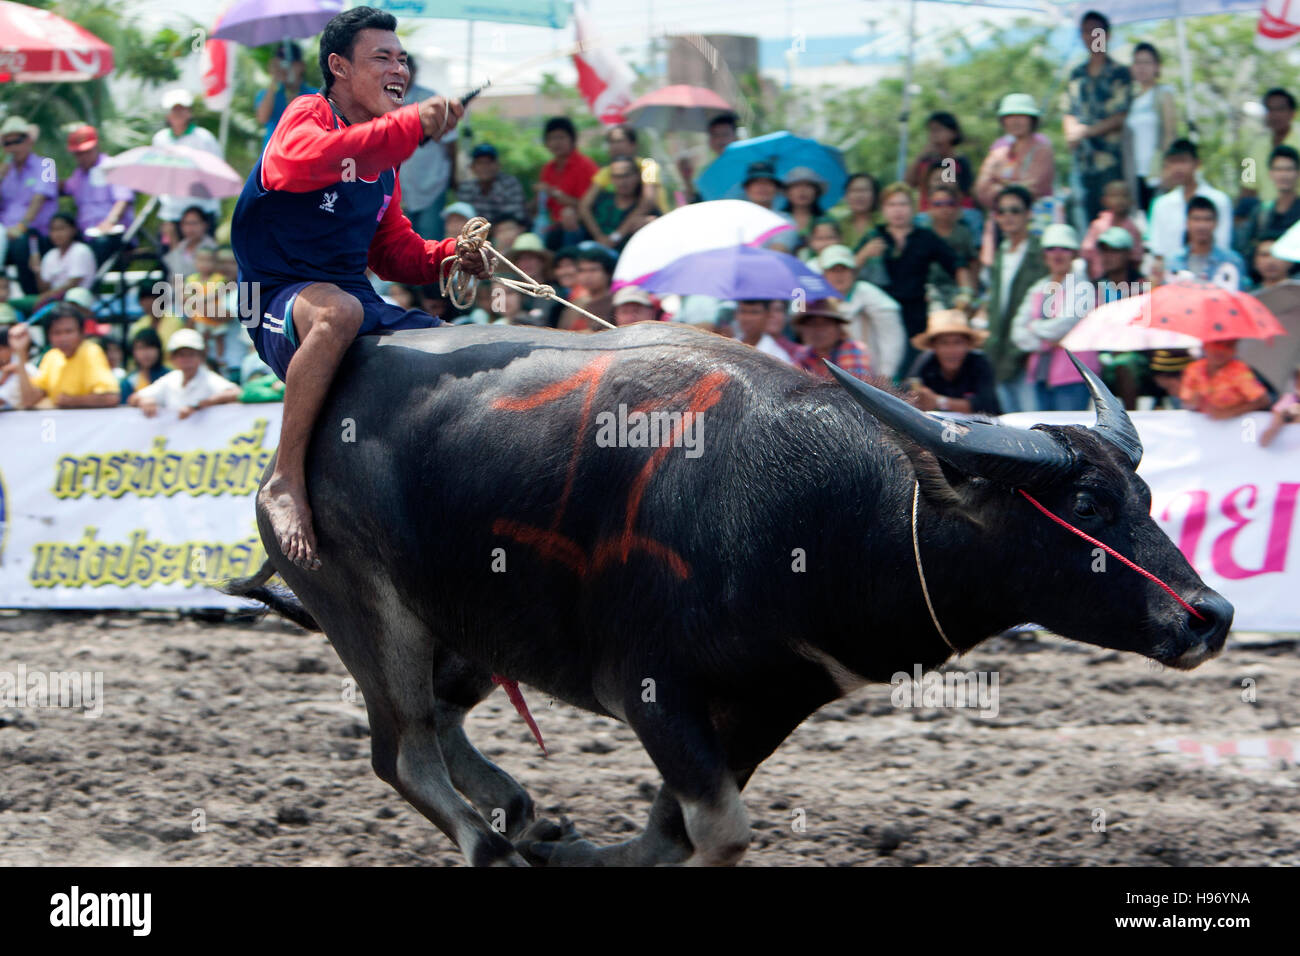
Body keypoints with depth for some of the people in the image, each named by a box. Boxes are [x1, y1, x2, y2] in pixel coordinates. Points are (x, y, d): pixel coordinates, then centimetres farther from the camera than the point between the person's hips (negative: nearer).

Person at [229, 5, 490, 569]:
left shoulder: (384, 160, 20)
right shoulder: (309, 115, -5)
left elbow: (394, 251, 23)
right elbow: (302, 160, -30)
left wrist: (452, 257, 2)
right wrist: (411, 126, -35)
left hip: (358, 301, 8)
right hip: (279, 301, -8)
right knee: (338, 311, -41)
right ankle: (286, 482, -36)